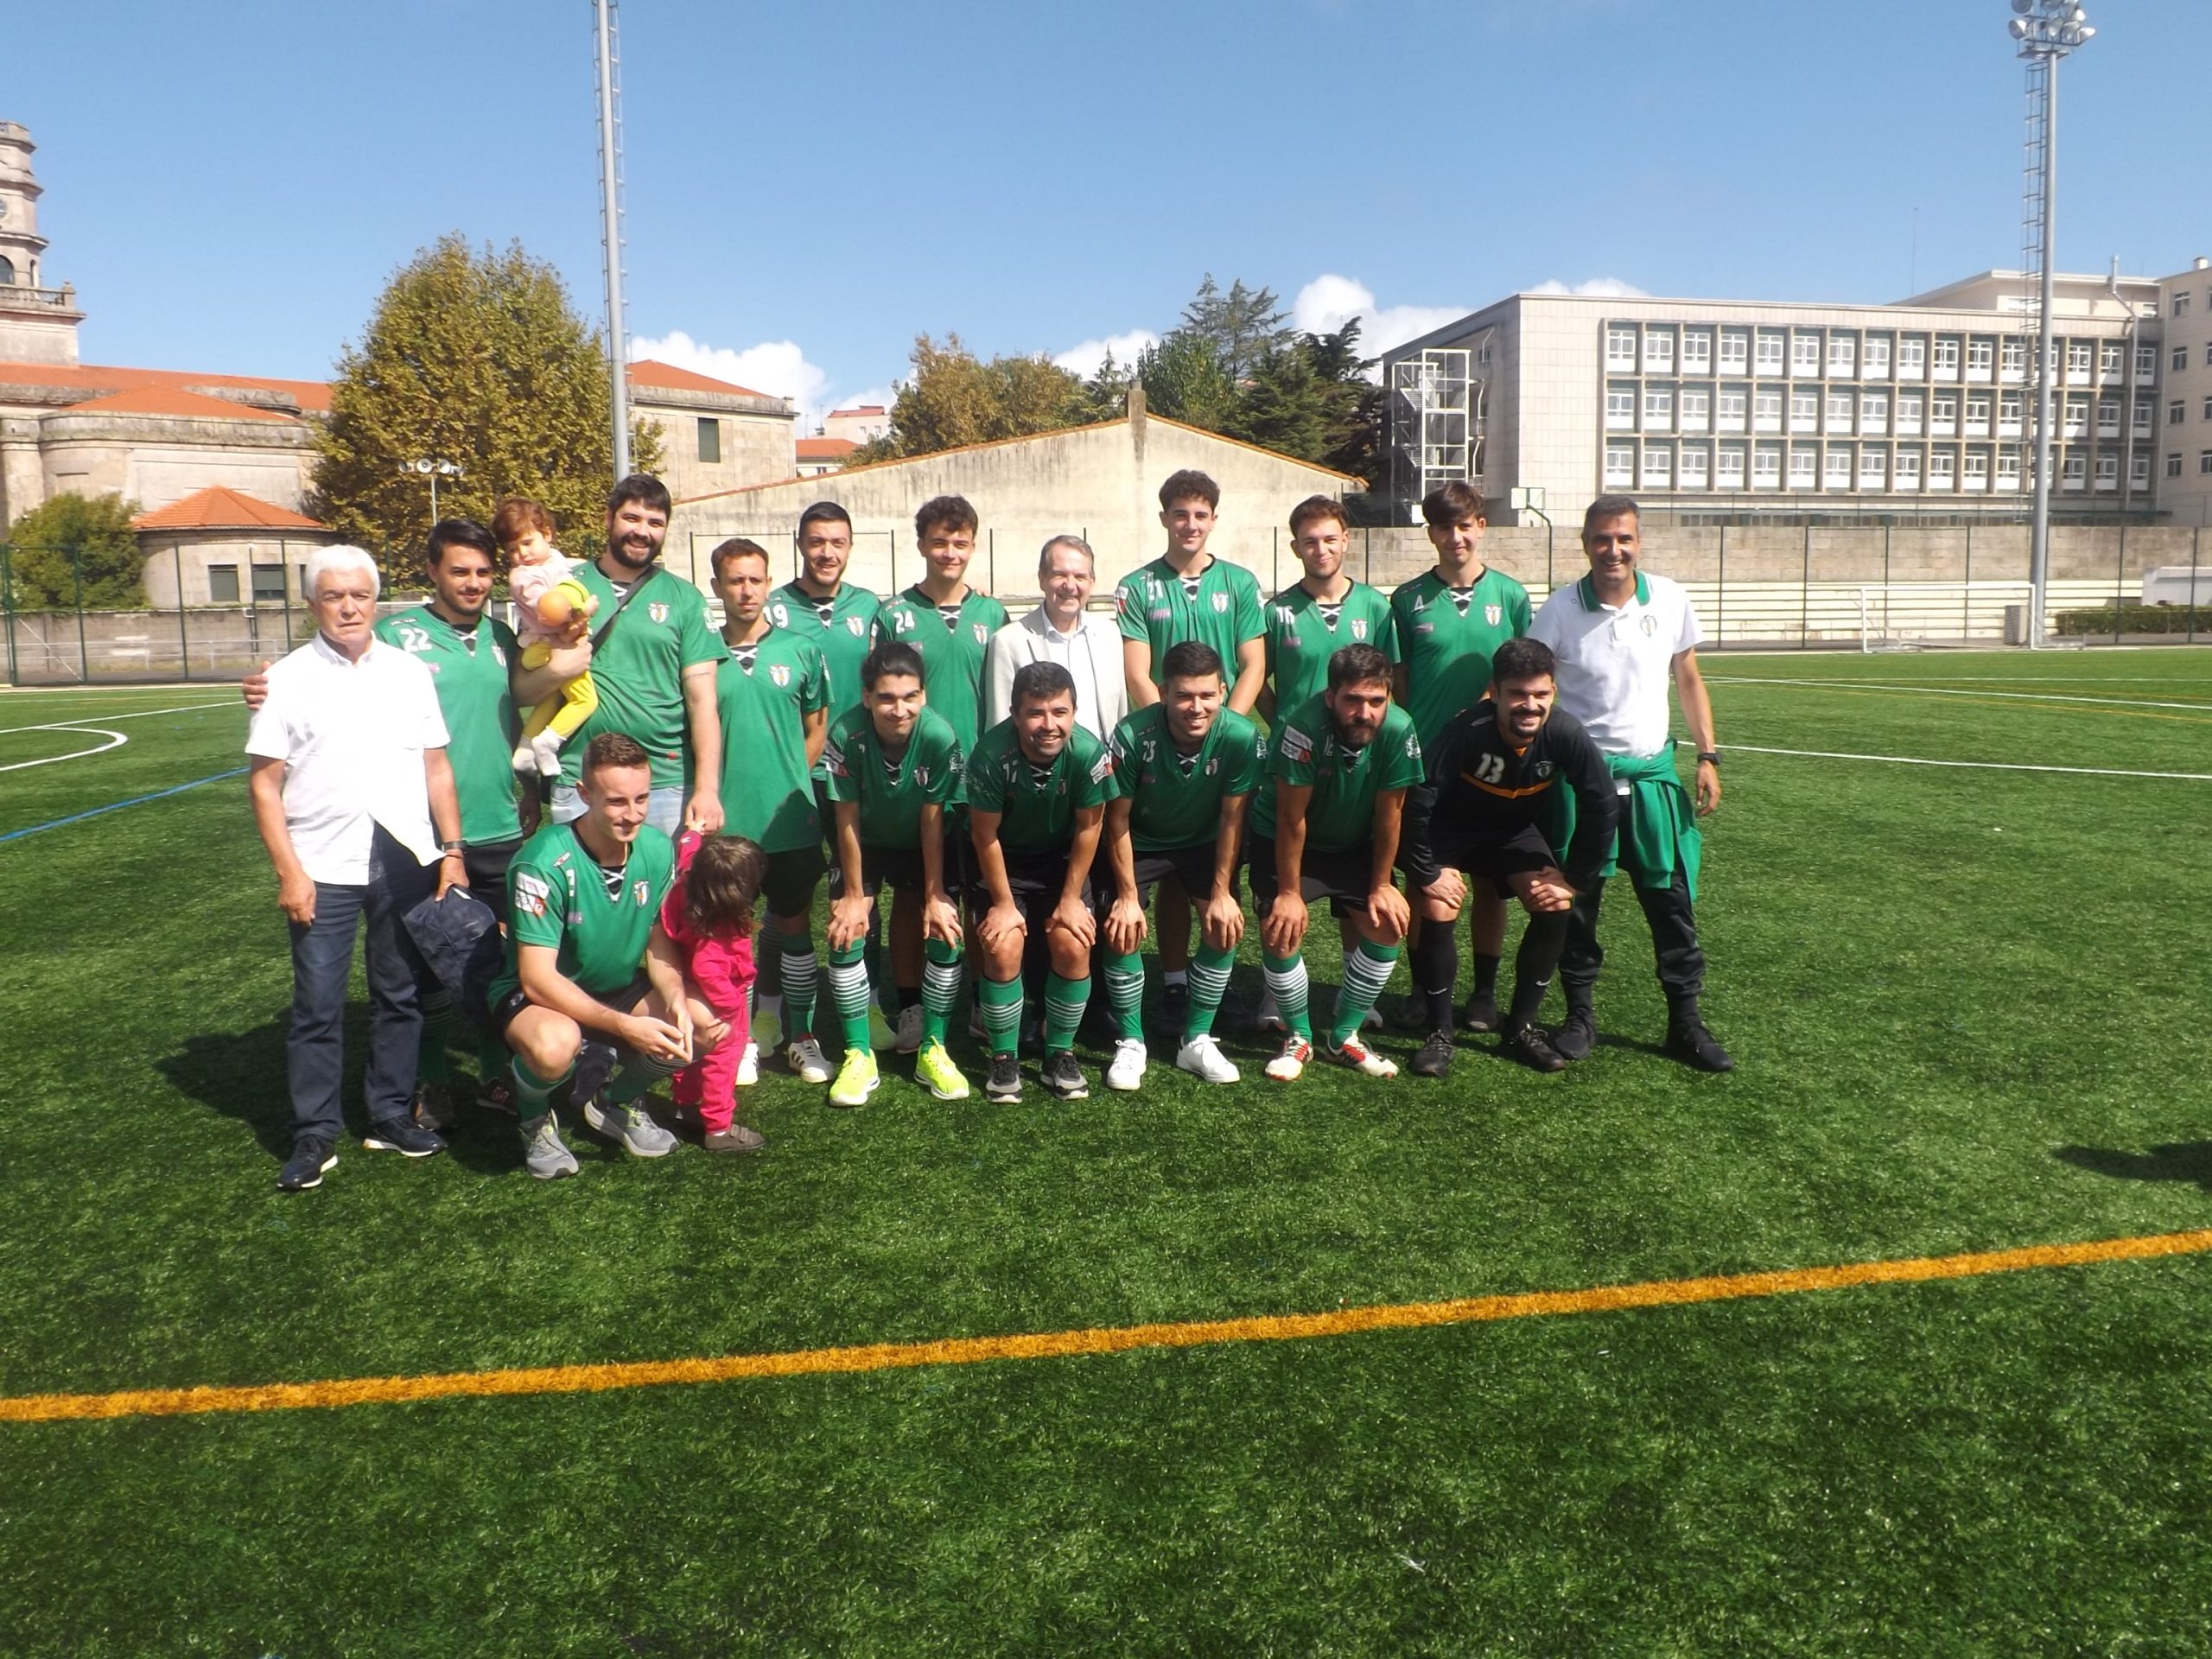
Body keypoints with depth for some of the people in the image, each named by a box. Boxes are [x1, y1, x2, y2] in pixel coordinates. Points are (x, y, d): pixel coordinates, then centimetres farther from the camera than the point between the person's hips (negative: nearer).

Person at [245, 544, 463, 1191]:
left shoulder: (409, 672, 8)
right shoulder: (287, 679, 0)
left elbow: (437, 768, 8)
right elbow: (264, 783, -1)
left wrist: (453, 851, 2)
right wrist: (289, 871, -8)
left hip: (407, 861, 2)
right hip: (324, 868, -2)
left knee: (400, 995, 10)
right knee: (318, 1006, 3)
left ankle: (392, 1116, 23)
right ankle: (315, 1134, 14)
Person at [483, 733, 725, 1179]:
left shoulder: (658, 850, -10)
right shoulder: (545, 862, -27)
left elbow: (661, 946, -1)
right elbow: (538, 978, -27)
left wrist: (675, 999, -23)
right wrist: (624, 1026, -35)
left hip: (618, 990, 6)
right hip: (533, 995, -5)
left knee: (704, 1026, -18)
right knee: (556, 1044, -39)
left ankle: (617, 1100, 12)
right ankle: (535, 1118, -1)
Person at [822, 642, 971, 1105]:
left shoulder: (939, 737, -31)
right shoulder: (845, 736, -31)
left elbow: (932, 820, -21)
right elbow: (847, 820, -20)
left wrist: (935, 897, -16)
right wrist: (854, 895, -14)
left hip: (922, 845, 0)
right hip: (864, 844, 0)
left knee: (945, 930, -14)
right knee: (846, 933, -15)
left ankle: (931, 1050, 3)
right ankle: (859, 1056, -2)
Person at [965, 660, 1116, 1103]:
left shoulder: (1089, 752, -27)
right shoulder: (991, 754, -31)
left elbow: (1089, 827, -12)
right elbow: (985, 834, -18)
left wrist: (1071, 898, -8)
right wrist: (1003, 903, -12)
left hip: (1062, 858, 1)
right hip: (1003, 859, -1)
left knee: (1073, 945, -14)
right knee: (1003, 948, -17)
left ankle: (1061, 1054, 7)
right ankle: (1003, 1059, 4)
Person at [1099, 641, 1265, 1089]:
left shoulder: (1242, 738, -29)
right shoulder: (1133, 736, -32)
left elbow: (1232, 820, -16)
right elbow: (1118, 821, -20)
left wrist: (1222, 893, -15)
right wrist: (1127, 896, -18)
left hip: (1203, 841, 2)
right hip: (1140, 842, -1)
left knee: (1226, 926, -13)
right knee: (1124, 930, -16)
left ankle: (1197, 1041, 4)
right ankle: (1130, 1043, 3)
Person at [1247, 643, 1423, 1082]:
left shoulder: (1399, 730, -27)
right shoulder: (1303, 728, -36)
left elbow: (1388, 815, -14)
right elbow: (1291, 819, -26)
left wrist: (1382, 885, -7)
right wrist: (1289, 893, -20)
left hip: (1354, 843, 3)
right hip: (1283, 842, -3)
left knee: (1387, 927, -7)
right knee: (1281, 932, -17)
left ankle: (1345, 1036, 12)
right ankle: (1299, 1037, 7)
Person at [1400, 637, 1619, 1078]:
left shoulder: (1566, 735, -26)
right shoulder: (1466, 731, -35)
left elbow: (1599, 808, -13)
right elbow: (1416, 801, -27)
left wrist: (1576, 879, -10)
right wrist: (1426, 873, -21)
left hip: (1515, 829, 3)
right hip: (1448, 827, -3)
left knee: (1555, 906, -13)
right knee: (1437, 914, -21)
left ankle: (1520, 1028, 5)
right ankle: (1440, 1033, -1)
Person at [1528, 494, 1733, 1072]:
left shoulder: (1670, 599, -1)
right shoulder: (1560, 608, -8)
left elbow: (1688, 679, 10)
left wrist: (1708, 756, 4)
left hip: (1652, 771, 2)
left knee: (1673, 899, 3)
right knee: (1576, 900, 4)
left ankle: (1685, 1021, 14)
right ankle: (1580, 1014, 20)